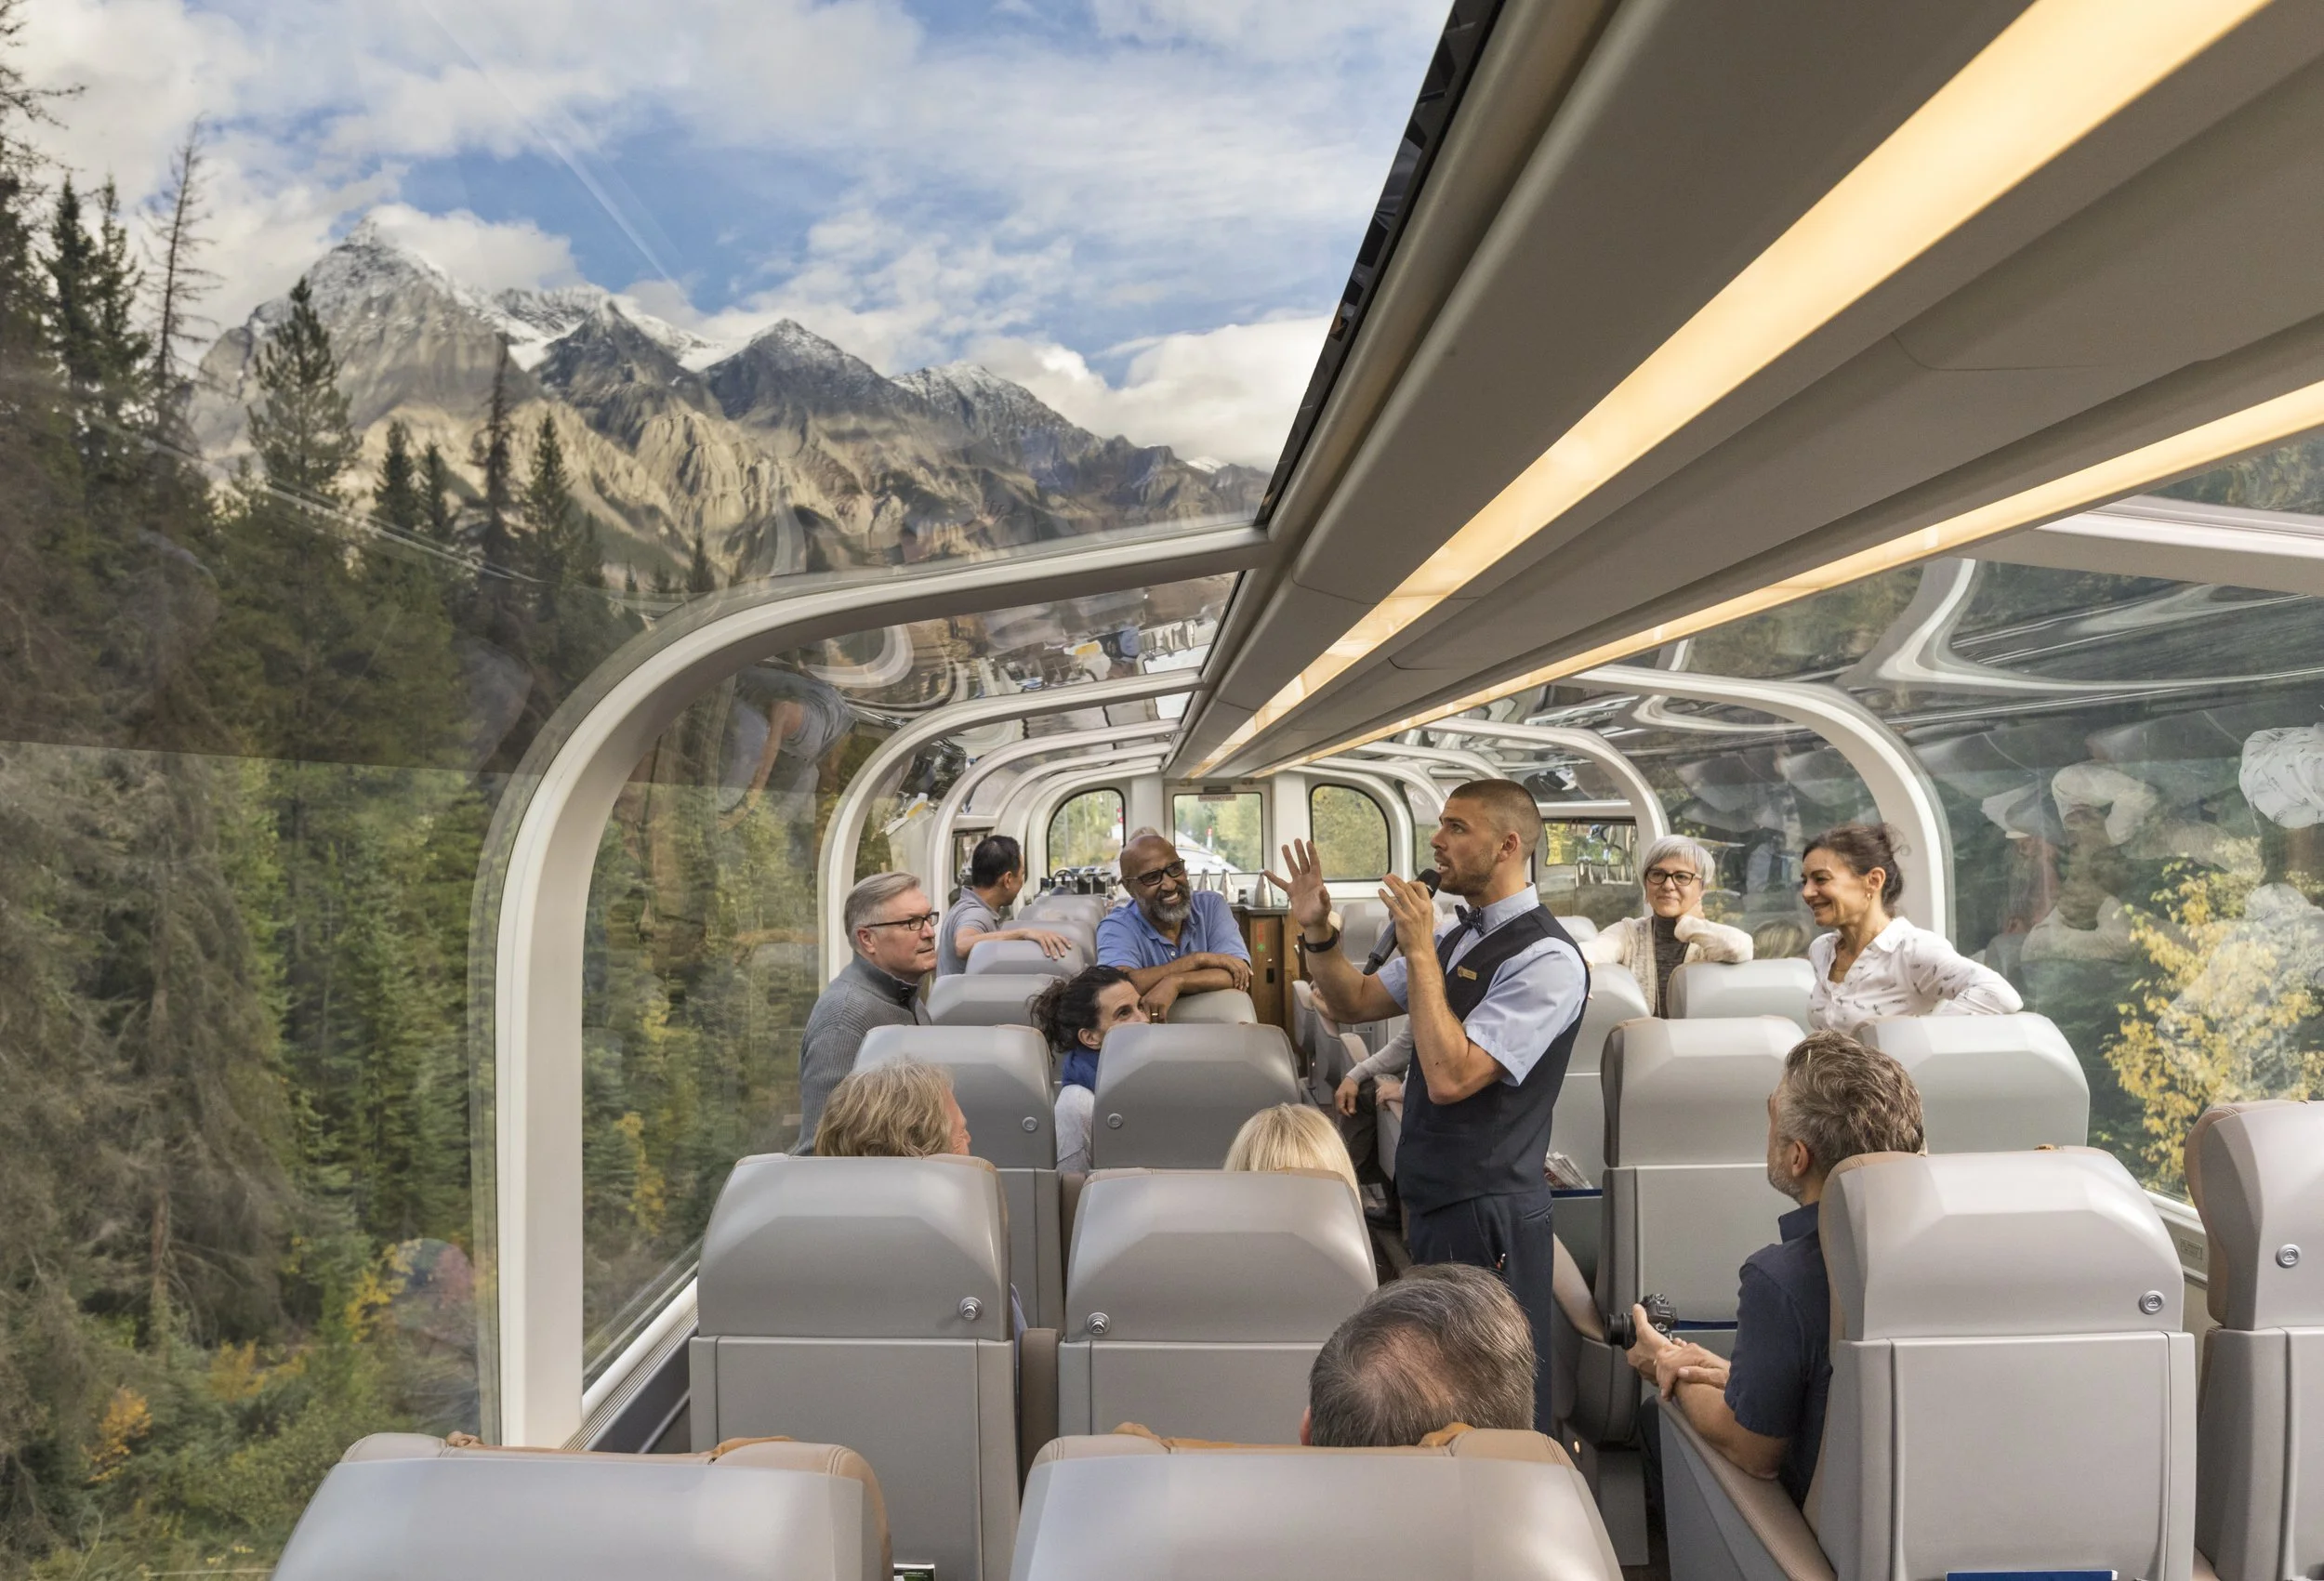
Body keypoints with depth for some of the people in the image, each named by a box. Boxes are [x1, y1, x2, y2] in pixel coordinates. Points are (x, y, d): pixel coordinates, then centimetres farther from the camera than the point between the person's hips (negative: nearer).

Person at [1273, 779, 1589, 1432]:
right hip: (1432, 1201, 9)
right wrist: (1317, 931, -1)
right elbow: (1356, 1001, 16)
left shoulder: (1546, 959, -19)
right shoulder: (1456, 938, 9)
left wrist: (1419, 952, -23)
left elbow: (1451, 1076, -26)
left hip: (1489, 1214, -9)